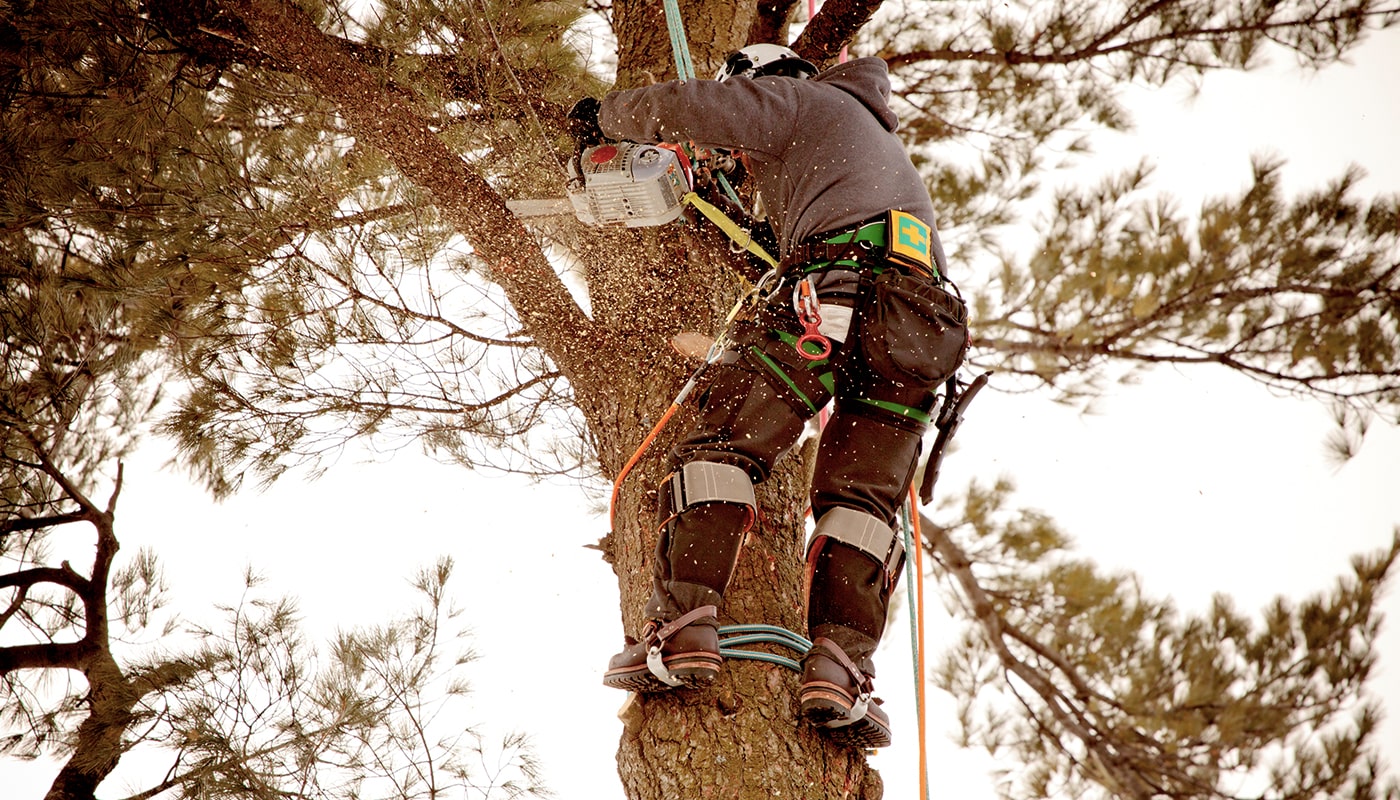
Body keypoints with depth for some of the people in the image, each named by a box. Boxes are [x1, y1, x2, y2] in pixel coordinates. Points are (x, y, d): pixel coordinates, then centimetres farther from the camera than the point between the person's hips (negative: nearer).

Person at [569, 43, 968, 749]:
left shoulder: (798, 99, 19)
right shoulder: (883, 142, 44)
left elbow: (683, 108, 8)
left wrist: (605, 116, 25)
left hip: (836, 285, -7)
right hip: (924, 316, 7)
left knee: (725, 444, -5)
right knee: (862, 500, 6)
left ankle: (680, 628, -20)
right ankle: (839, 669, -12)